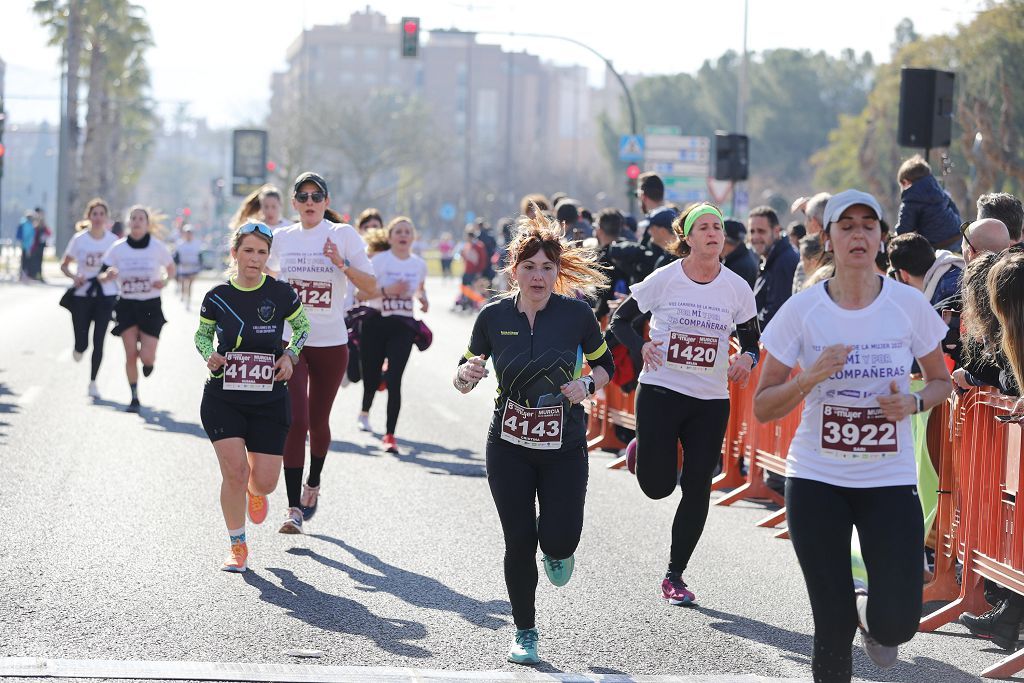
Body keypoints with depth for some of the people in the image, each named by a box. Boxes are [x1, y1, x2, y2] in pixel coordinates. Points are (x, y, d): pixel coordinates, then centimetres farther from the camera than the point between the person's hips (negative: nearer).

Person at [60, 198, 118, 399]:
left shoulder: (113, 241, -2)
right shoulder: (79, 239, -5)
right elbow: (64, 265, 4)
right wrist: (74, 277, -16)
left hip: (105, 295, 0)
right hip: (82, 294, 0)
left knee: (98, 341, -2)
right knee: (81, 343, -2)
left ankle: (93, 382, 14)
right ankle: (79, 348, 38)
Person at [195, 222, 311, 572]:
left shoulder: (281, 294, -5)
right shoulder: (217, 297, -3)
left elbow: (302, 325, 13)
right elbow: (202, 334, 13)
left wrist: (289, 354, -4)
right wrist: (210, 355, -8)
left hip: (270, 400, 1)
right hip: (223, 398, -1)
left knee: (264, 481, -2)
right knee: (235, 472, -13)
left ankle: (255, 492, 39)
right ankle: (237, 547, 7)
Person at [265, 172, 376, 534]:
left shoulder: (343, 235, -3)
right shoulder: (282, 238, 5)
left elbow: (370, 284, -6)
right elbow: (268, 273, 23)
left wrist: (342, 264, -21)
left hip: (331, 344, -1)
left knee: (318, 420, 12)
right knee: (295, 420, -12)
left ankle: (313, 485, 40)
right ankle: (294, 508, -12)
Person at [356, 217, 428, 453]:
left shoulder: (419, 264, 6)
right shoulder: (379, 261, -6)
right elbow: (361, 293, -10)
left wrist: (423, 298, 6)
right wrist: (387, 290, -22)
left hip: (403, 327, 1)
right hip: (376, 323, -1)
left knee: (394, 380, -10)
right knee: (372, 376, 6)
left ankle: (389, 435, -7)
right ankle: (365, 412, 42)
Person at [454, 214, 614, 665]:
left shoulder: (576, 313, -8)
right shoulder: (493, 316, -5)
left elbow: (605, 365, 6)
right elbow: (462, 381, 3)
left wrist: (587, 384, -15)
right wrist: (467, 374, -20)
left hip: (564, 446, -1)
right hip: (508, 447, 1)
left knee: (559, 539, -12)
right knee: (519, 542, 0)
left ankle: (557, 551, 28)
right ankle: (525, 632, 20)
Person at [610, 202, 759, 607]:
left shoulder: (737, 288, 0)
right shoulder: (664, 279, -6)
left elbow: (751, 341, 11)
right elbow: (620, 321, 3)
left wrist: (747, 359, -12)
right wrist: (641, 346, -17)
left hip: (711, 401, 2)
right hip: (660, 391, -2)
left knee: (697, 489, 0)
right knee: (657, 486, -5)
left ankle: (675, 575, 14)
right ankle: (643, 451, 32)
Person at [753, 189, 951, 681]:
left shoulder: (909, 304, -3)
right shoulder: (802, 310, -4)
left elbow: (941, 381, 12)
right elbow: (762, 408, -2)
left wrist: (914, 402, -10)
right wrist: (812, 377, -19)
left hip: (890, 479, 0)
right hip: (817, 479, 0)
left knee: (896, 624, -8)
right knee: (833, 627, 0)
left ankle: (870, 613, 28)